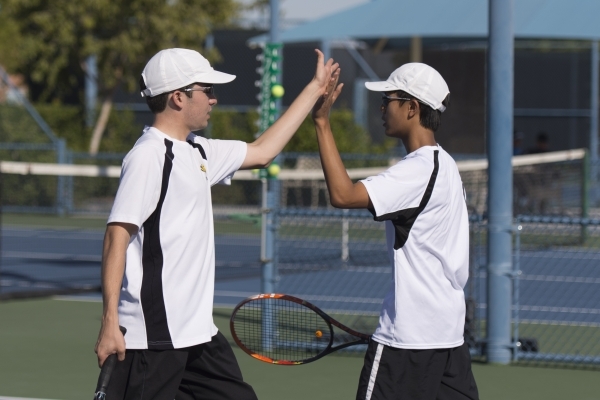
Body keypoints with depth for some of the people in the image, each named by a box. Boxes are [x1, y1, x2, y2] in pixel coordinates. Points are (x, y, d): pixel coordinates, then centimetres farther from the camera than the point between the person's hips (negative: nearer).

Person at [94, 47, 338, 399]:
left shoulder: (198, 151, 14)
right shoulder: (149, 156, -14)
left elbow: (262, 151, 28)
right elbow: (117, 237, -18)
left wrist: (315, 89, 31)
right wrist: (110, 323, -24)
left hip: (198, 333, 10)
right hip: (151, 340, -10)